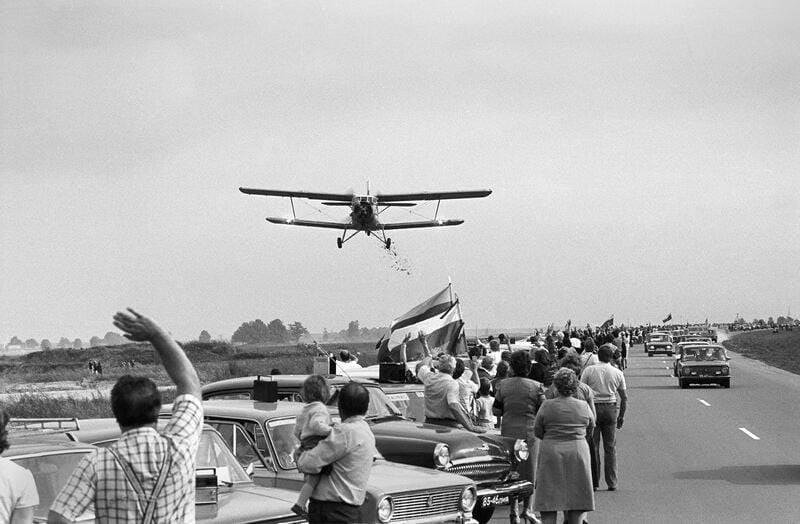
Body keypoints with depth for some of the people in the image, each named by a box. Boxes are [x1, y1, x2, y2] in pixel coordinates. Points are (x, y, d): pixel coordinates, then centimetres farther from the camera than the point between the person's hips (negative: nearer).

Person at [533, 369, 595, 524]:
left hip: (551, 453, -1)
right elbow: (591, 426, 15)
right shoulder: (583, 406, -2)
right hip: (578, 453, 1)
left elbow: (537, 432, 0)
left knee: (549, 495, 3)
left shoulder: (547, 406, -7)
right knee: (577, 495, 10)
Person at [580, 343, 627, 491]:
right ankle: (612, 483, 8)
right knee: (610, 448, 8)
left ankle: (594, 482, 3)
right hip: (610, 409, 2)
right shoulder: (617, 373, 5)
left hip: (593, 408, -1)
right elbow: (624, 397, 9)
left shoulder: (588, 371, -1)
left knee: (593, 447, 4)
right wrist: (621, 416, 17)